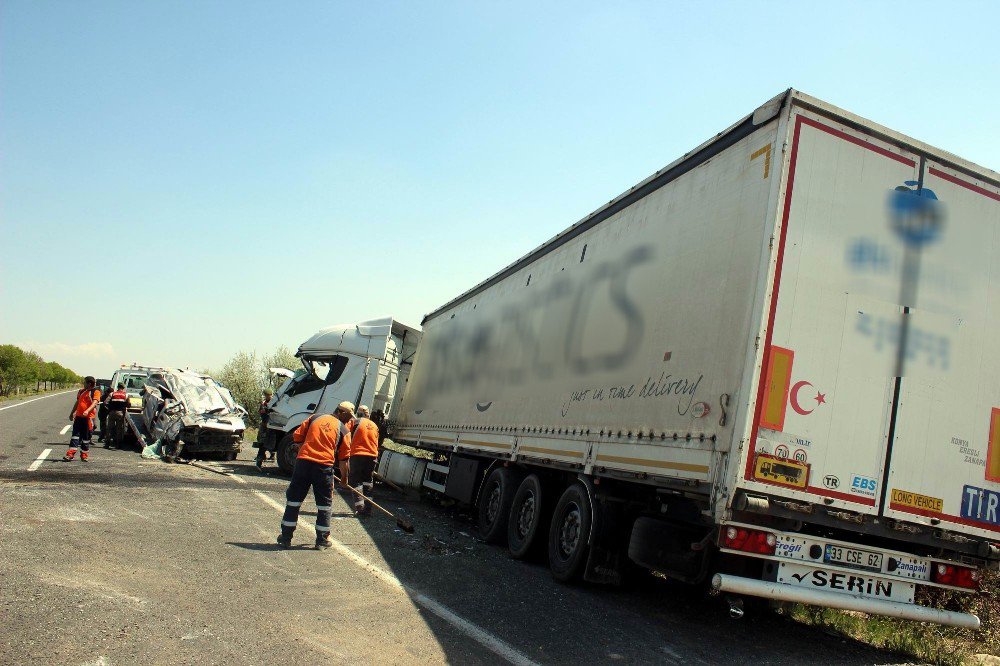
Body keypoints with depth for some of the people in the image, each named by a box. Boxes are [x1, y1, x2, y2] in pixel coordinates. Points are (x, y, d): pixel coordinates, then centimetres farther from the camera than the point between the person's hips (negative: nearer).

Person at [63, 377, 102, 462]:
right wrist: (72, 413, 31)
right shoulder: (81, 391, 17)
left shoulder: (96, 392, -4)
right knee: (75, 435, -3)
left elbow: (94, 403, -18)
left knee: (86, 437, 2)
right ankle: (70, 454, -8)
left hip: (88, 417, -5)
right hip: (78, 416, 5)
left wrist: (87, 411, -34)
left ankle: (84, 455, 10)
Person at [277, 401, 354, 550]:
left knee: (293, 500, 13)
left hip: (303, 462, 2)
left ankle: (286, 537, 19)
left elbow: (297, 436, 9)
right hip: (324, 466, -2)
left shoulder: (315, 418, 11)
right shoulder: (344, 430, 4)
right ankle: (322, 540, 17)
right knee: (324, 504, 12)